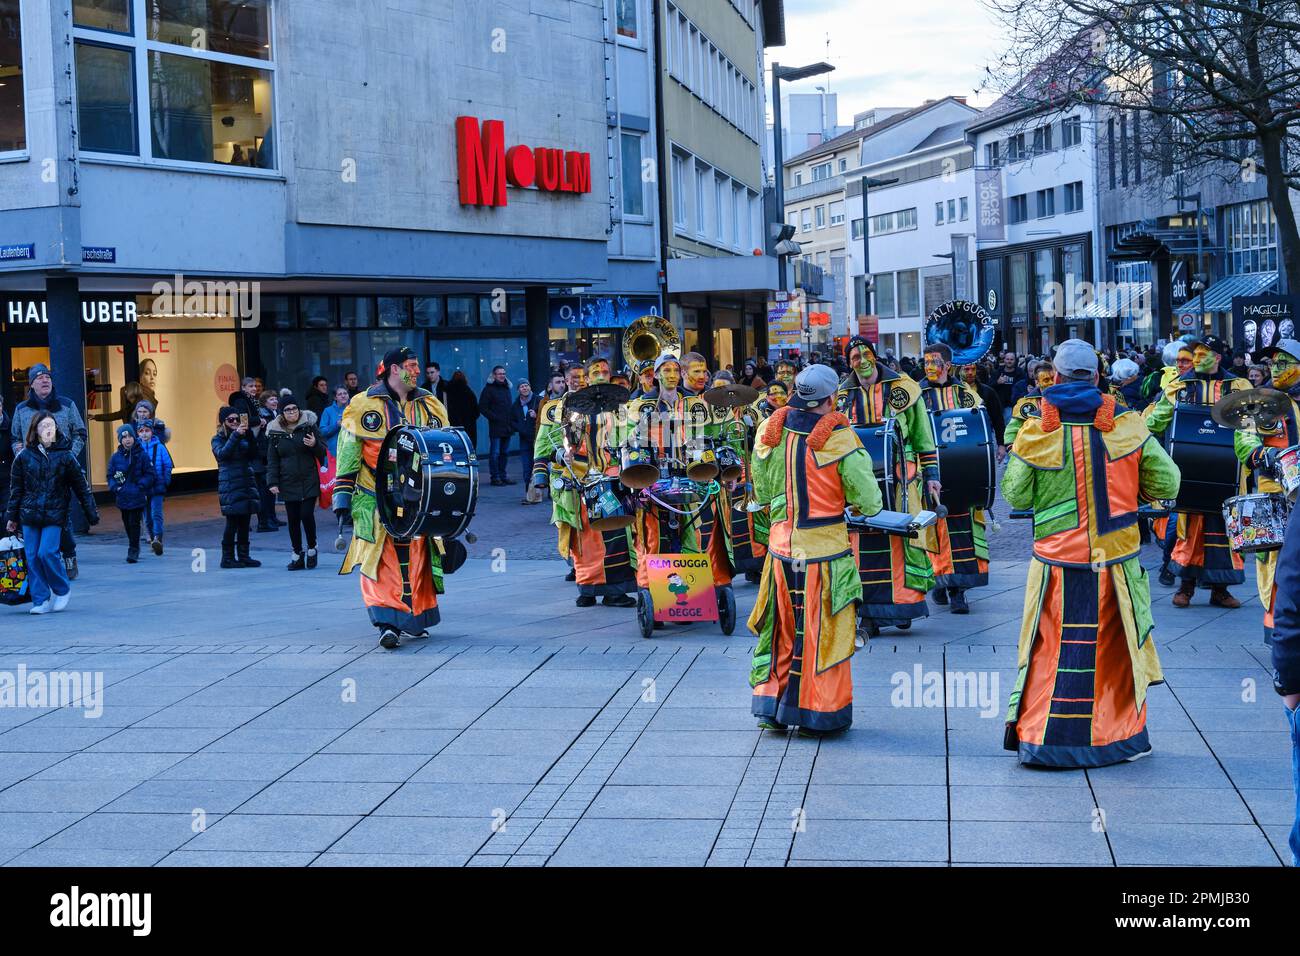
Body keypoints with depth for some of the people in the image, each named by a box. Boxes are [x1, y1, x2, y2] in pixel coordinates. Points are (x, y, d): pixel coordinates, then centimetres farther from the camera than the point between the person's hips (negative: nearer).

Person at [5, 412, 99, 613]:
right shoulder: (24, 456, 2)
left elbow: (81, 487, 4)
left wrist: (92, 513, 5)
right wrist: (12, 517, 11)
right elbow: (16, 489, 10)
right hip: (30, 514, 3)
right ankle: (41, 600, 10)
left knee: (47, 553, -13)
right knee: (32, 557, 2)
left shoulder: (65, 456, -2)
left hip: (55, 515, -3)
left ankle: (62, 589, 10)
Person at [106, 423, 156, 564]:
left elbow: (150, 474, 0)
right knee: (127, 524, 10)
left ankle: (133, 551, -3)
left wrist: (141, 485, -13)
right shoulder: (116, 457, 5)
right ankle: (134, 548, 25)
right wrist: (115, 487, -7)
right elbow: (110, 475, 11)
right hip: (122, 497, 3)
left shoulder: (141, 455, -2)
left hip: (137, 497, -3)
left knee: (134, 523, -8)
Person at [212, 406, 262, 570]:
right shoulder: (218, 439, 2)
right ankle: (227, 558, -1)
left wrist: (249, 434, -10)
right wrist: (235, 435, -23)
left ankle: (243, 556, 12)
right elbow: (222, 453, -18)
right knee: (232, 522, -7)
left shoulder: (244, 436, 14)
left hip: (247, 482, 5)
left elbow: (254, 455, 2)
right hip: (230, 486, -5)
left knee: (245, 522, 6)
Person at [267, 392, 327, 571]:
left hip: (309, 481, -2)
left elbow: (323, 451, 4)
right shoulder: (275, 432, 5)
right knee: (293, 519, 4)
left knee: (307, 515, -10)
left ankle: (312, 548, 11)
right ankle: (297, 555, 14)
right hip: (288, 484, 2)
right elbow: (272, 460, 8)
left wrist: (315, 445, -17)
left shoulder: (309, 425, 0)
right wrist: (272, 482, -1)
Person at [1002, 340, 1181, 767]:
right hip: (1116, 557, 1)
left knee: (1051, 649, 9)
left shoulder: (1037, 432, -7)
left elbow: (1015, 495, -2)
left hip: (1057, 561, -1)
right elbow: (1166, 483, -1)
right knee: (1115, 648, 13)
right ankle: (1121, 736, 22)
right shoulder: (1126, 425, -4)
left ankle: (1038, 737, 10)